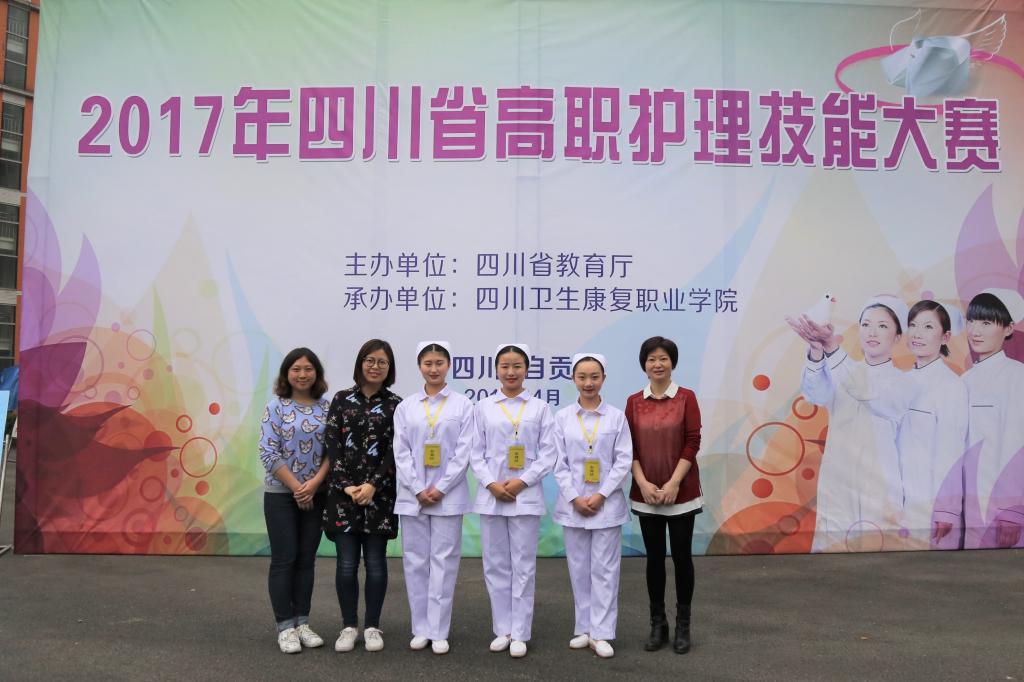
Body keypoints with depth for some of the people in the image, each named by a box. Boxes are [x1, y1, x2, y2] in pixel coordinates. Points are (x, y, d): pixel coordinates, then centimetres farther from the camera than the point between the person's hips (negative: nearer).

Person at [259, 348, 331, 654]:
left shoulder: (326, 407, 3)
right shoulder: (276, 407, -5)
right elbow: (268, 453, -11)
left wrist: (314, 483, -13)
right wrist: (296, 487, -14)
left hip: (316, 494, 3)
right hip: (281, 493, -3)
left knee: (307, 559, 9)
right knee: (284, 559, 1)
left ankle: (302, 622, 19)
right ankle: (285, 627, 10)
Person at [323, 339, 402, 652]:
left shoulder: (395, 405, 2)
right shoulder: (341, 399, 4)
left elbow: (395, 451, -4)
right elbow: (332, 445, -1)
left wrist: (373, 485, -14)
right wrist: (346, 486, -10)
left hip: (380, 493, 0)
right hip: (343, 492, 1)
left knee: (375, 562, 5)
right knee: (347, 563, 4)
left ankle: (372, 626, 18)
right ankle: (349, 626, 18)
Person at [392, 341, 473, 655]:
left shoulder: (462, 404, 2)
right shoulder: (405, 407, 7)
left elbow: (464, 452, -4)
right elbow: (401, 453, 2)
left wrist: (440, 489, -11)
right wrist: (419, 490, -8)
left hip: (449, 496, -2)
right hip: (413, 496, 2)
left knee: (444, 561, 1)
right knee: (416, 561, 6)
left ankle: (438, 631, 8)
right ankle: (421, 628, 17)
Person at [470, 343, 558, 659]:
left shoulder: (540, 408, 3)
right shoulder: (484, 407, 5)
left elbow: (548, 453, -1)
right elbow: (476, 453, 4)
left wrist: (522, 482, -11)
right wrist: (491, 484, -10)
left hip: (526, 497, -1)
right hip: (491, 497, 2)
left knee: (523, 566, 3)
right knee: (496, 565, 8)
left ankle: (519, 633, 13)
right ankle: (502, 629, 20)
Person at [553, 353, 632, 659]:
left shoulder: (616, 417, 0)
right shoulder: (562, 417, 2)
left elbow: (624, 461, -4)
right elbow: (559, 463, 0)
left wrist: (601, 496, -12)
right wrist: (575, 498, -9)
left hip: (607, 504, -1)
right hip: (573, 504, 2)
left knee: (604, 569, 1)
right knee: (579, 568, 9)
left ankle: (601, 633, 8)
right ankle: (584, 628, 20)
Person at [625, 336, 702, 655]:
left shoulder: (687, 397, -3)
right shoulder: (634, 401, 3)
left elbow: (692, 443, -7)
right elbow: (629, 447, 2)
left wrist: (673, 483, -14)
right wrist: (643, 483, -10)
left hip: (681, 492, -2)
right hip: (646, 493, 2)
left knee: (681, 556, 5)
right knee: (654, 557, 8)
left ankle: (683, 625, 19)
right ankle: (658, 623, 21)